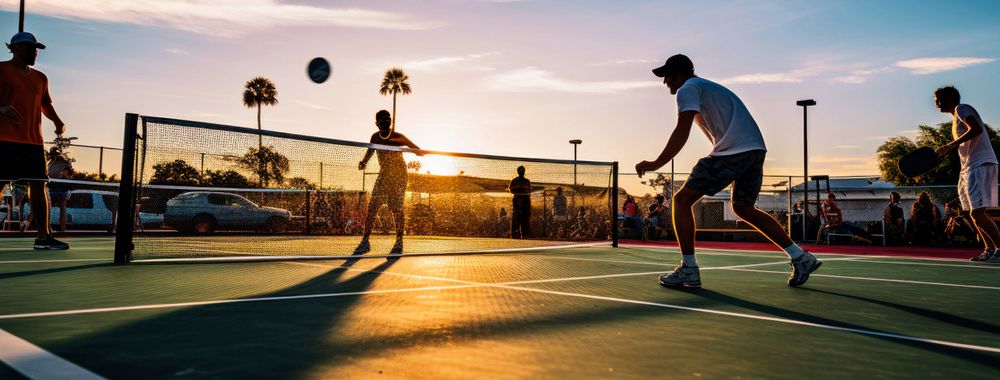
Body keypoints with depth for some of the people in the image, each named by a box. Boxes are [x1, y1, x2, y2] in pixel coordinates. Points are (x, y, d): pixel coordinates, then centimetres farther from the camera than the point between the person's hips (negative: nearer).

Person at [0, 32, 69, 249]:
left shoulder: (40, 78, 19)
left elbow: (46, 104, 27)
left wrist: (57, 120, 10)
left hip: (34, 142, 6)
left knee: (38, 186, 3)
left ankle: (43, 236, 5)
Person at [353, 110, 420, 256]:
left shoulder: (398, 137, -10)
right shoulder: (375, 137, 2)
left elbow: (418, 150, -9)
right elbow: (370, 151, 22)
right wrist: (364, 162, 3)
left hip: (399, 176, -4)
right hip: (383, 175, 4)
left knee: (397, 209, -8)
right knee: (372, 208, -2)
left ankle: (399, 243, -3)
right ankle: (365, 241, 5)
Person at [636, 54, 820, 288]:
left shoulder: (688, 89, 1)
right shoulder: (709, 87, 31)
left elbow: (682, 133, -13)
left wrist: (656, 164, -12)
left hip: (733, 151, -9)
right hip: (756, 148, 10)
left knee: (682, 199, -3)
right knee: (744, 208, 24)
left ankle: (688, 270, -8)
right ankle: (801, 258, 22)